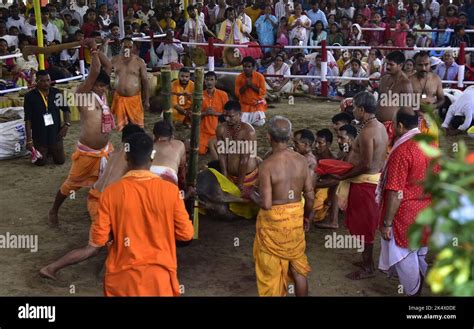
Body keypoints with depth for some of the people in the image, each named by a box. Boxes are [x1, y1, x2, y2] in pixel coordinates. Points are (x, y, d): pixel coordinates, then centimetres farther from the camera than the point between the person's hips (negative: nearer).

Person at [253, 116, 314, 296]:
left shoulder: (268, 164, -21)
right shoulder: (301, 160, -6)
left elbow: (266, 204, -22)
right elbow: (310, 196, 0)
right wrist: (308, 216, 16)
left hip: (273, 220, -4)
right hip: (296, 216, 5)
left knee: (272, 269, 14)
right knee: (298, 266, 20)